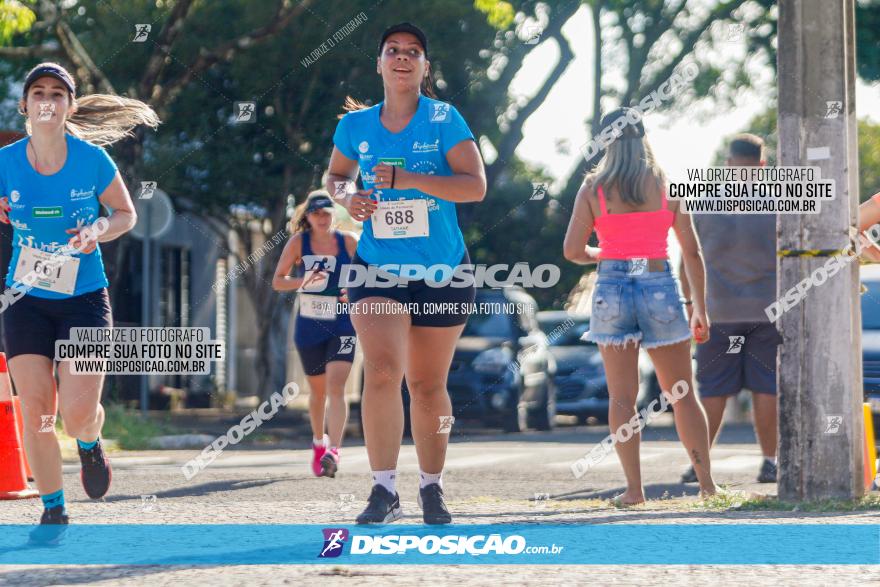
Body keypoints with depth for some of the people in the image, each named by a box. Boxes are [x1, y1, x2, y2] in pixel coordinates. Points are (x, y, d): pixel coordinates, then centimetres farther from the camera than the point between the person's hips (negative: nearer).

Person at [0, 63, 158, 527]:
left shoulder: (92, 160, -7)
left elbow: (125, 213, 7)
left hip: (84, 299, -1)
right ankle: (53, 509, 14)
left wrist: (98, 230, -14)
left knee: (78, 414, -13)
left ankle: (90, 443, 24)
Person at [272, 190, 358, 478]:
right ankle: (318, 442, 39)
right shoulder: (298, 243, -1)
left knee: (336, 386, -18)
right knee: (318, 390, 14)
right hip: (309, 327, 2)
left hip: (342, 325, -1)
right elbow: (277, 281, -1)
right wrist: (303, 281, -20)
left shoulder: (348, 242, 0)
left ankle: (333, 451, -26)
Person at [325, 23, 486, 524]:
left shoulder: (444, 119, -6)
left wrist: (408, 179, -23)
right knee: (382, 370, -20)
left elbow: (476, 186, -14)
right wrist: (348, 197, -5)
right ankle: (384, 491, -16)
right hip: (378, 268, 1)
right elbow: (336, 176, 19)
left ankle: (432, 488, 25)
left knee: (428, 385, 8)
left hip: (442, 272, -1)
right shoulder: (356, 125, 2)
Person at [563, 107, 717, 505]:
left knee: (622, 396, 5)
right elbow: (692, 252, 2)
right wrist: (700, 308, 9)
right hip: (660, 288, 1)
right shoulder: (666, 184, 2)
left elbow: (572, 251, -4)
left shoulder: (594, 188, -1)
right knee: (682, 394, 11)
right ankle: (706, 481, 9)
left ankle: (633, 487, 0)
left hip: (612, 290, -1)